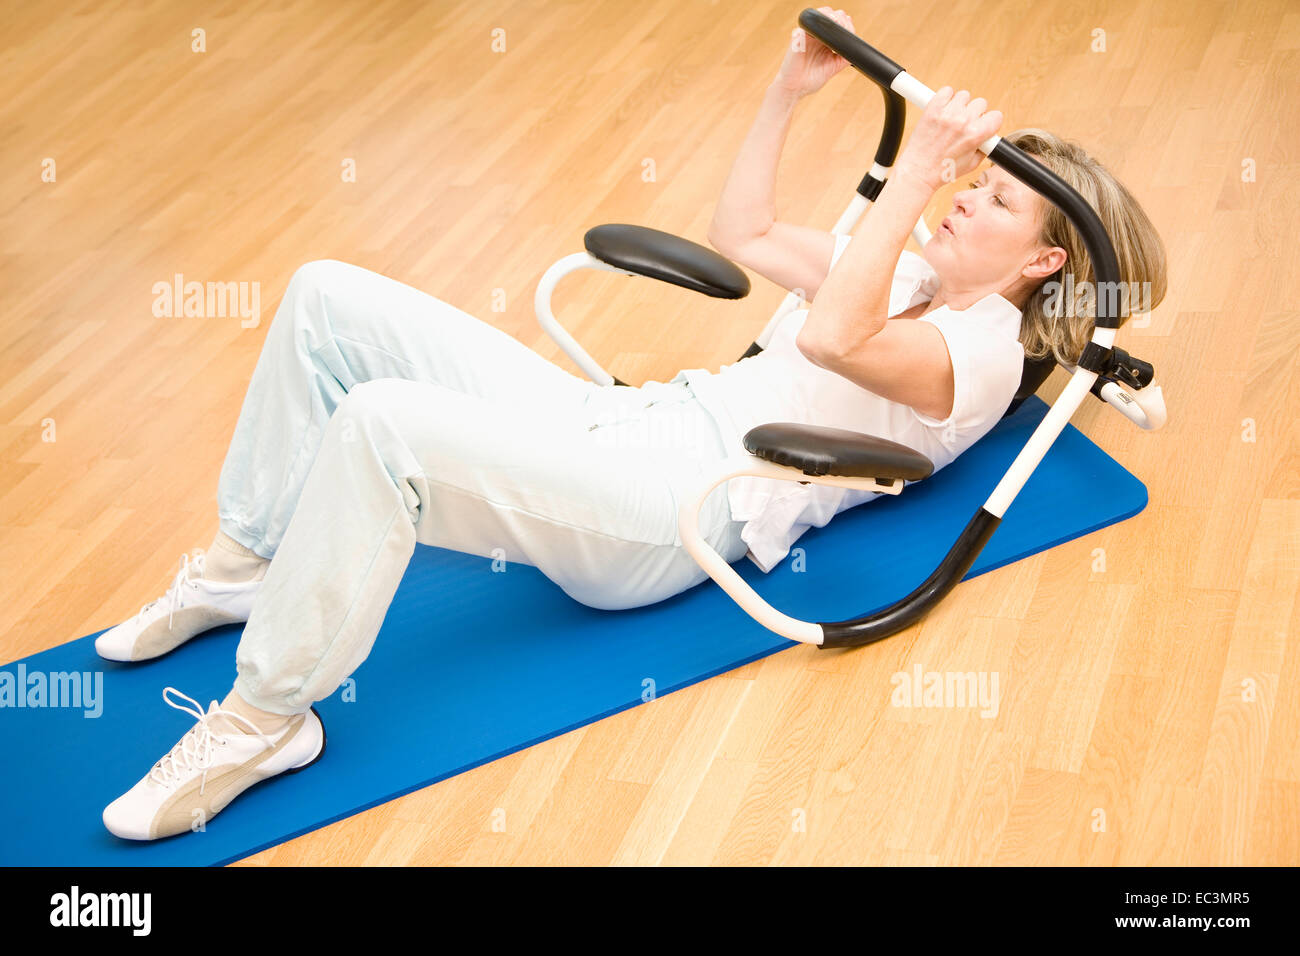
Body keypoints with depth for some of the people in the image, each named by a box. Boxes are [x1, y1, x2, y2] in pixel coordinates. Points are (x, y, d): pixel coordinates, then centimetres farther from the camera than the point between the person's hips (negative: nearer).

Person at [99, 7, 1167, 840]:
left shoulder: (985, 351, -4)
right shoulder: (909, 272, 24)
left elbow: (830, 339, -24)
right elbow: (742, 231, 29)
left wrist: (916, 173, -21)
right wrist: (792, 88, 24)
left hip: (675, 509, -9)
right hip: (622, 421, 9)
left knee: (380, 424, -34)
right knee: (328, 296, -3)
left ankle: (265, 715, -18)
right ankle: (247, 567, 9)